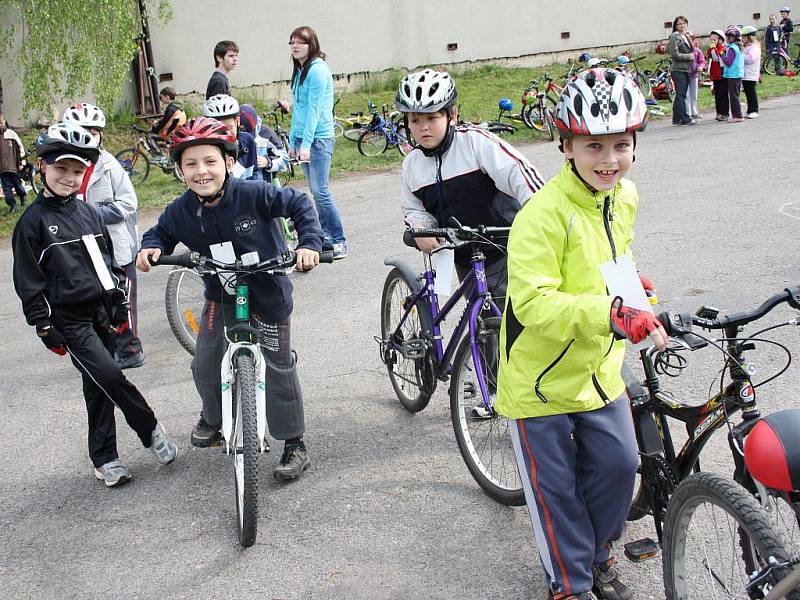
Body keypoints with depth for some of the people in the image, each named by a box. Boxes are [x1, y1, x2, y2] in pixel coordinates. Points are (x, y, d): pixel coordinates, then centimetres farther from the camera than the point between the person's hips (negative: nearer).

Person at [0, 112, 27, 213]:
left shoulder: (11, 133, -3)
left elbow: (20, 148, 2)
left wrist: (20, 163, 1)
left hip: (14, 166, -1)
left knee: (17, 184, 11)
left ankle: (23, 197, 37)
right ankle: (12, 205, 5)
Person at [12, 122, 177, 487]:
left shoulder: (89, 213, 10)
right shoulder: (32, 222, -5)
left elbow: (109, 261, 17)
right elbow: (28, 280, -6)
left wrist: (119, 305, 12)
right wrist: (44, 325, -10)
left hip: (103, 313, 5)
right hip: (68, 318, -5)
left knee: (99, 386, 9)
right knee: (110, 376, -17)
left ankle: (105, 460, 18)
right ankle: (151, 431, 0)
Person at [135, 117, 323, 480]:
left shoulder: (254, 194, -23)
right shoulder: (181, 211, -11)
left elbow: (299, 205, -13)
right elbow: (162, 232, 9)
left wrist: (309, 243, -24)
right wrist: (150, 248, -12)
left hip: (267, 293, -4)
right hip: (220, 296, 4)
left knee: (278, 369, -1)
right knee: (205, 365, 6)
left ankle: (294, 445, 13)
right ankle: (212, 417, 39)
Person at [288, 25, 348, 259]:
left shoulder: (317, 69, -11)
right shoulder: (299, 71, 16)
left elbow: (314, 108, -17)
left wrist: (306, 143, -20)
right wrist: (293, 142, 15)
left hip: (319, 138, -9)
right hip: (303, 138, 9)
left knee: (320, 191, -10)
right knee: (315, 191, 10)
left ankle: (339, 241, -2)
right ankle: (325, 236, 17)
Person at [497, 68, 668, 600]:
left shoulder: (625, 196, 0)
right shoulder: (544, 214, -27)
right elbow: (534, 302, -34)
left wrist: (632, 290, 9)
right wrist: (610, 313, -44)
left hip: (599, 368, 7)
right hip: (541, 377, -6)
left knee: (619, 465, 12)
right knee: (556, 487, 7)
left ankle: (598, 556, 39)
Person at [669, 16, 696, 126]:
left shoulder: (686, 36, 19)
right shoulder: (674, 37, -6)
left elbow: (691, 51, 31)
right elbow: (674, 54, -15)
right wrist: (689, 56, -10)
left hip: (686, 69, 9)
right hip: (678, 70, -9)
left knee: (681, 95, 8)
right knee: (681, 95, -10)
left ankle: (676, 119, 12)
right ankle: (685, 119, -12)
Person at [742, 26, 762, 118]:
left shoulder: (754, 47, -11)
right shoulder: (747, 47, 18)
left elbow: (750, 59, -22)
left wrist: (740, 55, -16)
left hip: (751, 75, -9)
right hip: (745, 75, 9)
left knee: (752, 93, -5)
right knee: (748, 93, 11)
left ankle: (754, 111, -1)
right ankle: (749, 111, 16)